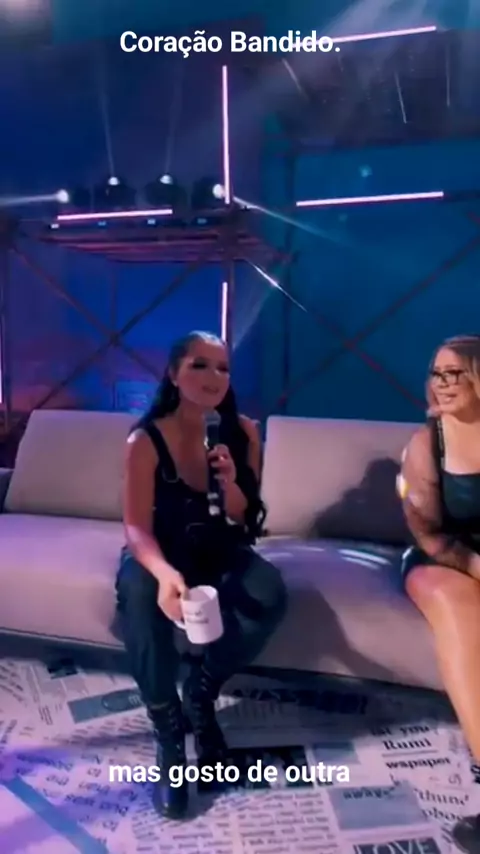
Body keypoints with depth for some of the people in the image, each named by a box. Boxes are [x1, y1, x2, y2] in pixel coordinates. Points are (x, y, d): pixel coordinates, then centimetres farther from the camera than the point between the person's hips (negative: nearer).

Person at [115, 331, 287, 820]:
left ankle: (200, 695, -2)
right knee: (140, 591, -36)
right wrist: (164, 572, -45)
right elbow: (137, 527, -23)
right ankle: (167, 730, -17)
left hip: (222, 553, 3)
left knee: (269, 593, -28)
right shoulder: (146, 440, -17)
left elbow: (245, 520, -3)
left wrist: (230, 484, -26)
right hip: (161, 554, -2)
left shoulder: (243, 432, -8)